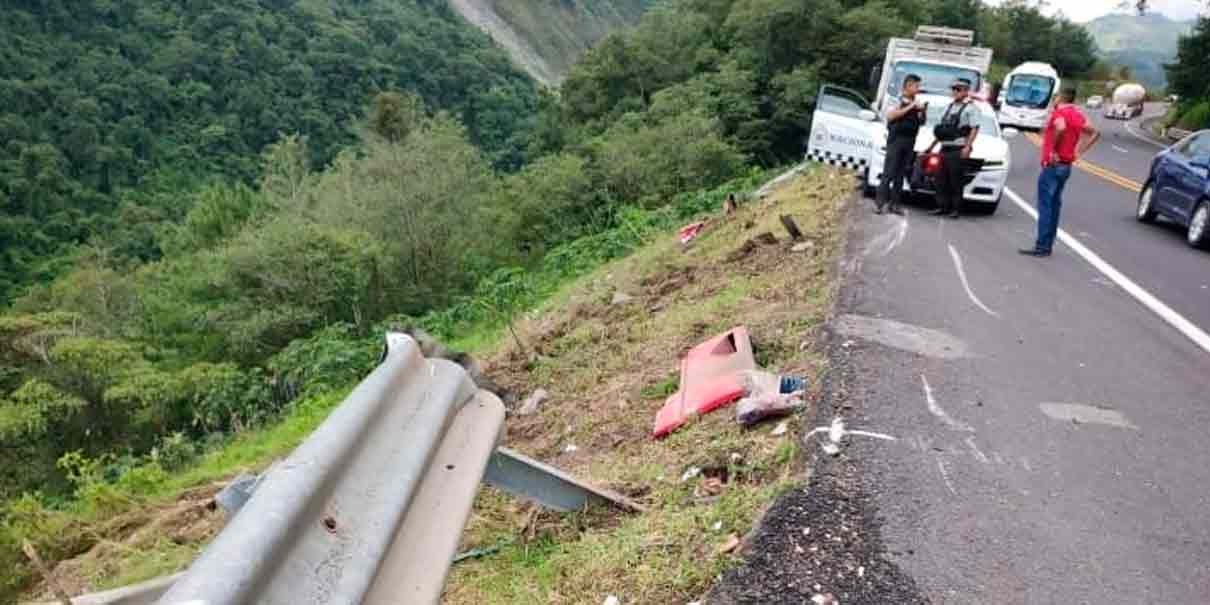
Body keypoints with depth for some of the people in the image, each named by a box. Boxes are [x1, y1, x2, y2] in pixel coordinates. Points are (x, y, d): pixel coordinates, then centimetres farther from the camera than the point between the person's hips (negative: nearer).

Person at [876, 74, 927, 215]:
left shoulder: (916, 103, 16)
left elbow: (921, 122, 21)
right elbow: (890, 116, -17)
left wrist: (923, 112, 1)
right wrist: (910, 107, -15)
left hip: (909, 142, 6)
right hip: (896, 140, -6)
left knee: (901, 175, 4)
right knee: (888, 173, -8)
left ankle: (894, 204, 6)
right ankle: (879, 203, -8)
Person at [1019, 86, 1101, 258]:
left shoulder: (1059, 112, -10)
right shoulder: (1077, 114, 14)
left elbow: (1060, 128, -32)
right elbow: (1095, 133, 16)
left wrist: (1053, 149, -21)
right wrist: (1079, 152, 11)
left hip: (1053, 165, -9)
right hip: (1066, 166, 9)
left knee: (1045, 206, -7)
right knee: (1054, 205, 13)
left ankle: (1042, 247, -9)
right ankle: (1048, 245, 17)